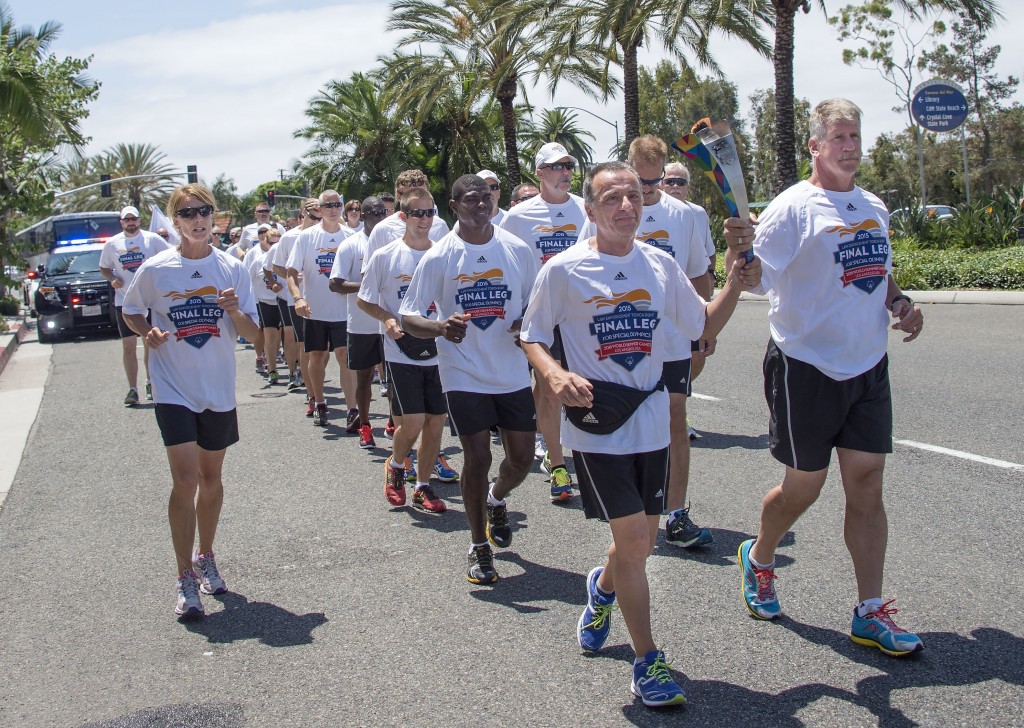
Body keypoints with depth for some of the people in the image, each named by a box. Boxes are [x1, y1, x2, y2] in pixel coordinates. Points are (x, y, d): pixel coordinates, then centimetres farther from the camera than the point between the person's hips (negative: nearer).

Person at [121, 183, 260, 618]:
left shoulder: (232, 269, -2)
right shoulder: (155, 269, -6)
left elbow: (252, 333, -2)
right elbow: (130, 311, 10)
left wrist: (235, 310, -23)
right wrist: (147, 332, -11)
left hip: (219, 390, 3)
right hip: (174, 390, -2)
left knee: (211, 479, 15)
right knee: (185, 482, -10)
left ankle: (205, 556, 35)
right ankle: (186, 579, 0)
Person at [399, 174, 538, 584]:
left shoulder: (517, 250, 1)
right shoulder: (438, 258, -7)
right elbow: (407, 318, -6)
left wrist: (528, 324, -10)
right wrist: (440, 328, -28)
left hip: (514, 372, 3)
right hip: (464, 375, -3)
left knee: (522, 457, 8)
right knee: (477, 459, -4)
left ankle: (496, 501, 43)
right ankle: (479, 547, 15)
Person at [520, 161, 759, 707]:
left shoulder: (661, 266, 3)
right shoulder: (564, 270, -8)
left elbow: (704, 326, 12)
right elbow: (532, 337, 0)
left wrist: (734, 286, -6)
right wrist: (554, 374, -20)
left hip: (651, 420, 4)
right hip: (596, 424, -4)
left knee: (641, 541, 13)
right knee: (633, 542, -7)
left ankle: (602, 588, 49)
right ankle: (647, 661, 9)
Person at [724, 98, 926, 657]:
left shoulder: (873, 207, 11)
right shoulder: (794, 208, -11)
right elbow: (756, 277, -21)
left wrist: (901, 305, 5)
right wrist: (740, 248, -42)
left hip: (868, 367, 6)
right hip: (807, 366, -6)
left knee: (867, 485, 4)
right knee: (803, 487, 6)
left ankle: (870, 612, 11)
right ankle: (759, 558, 35)